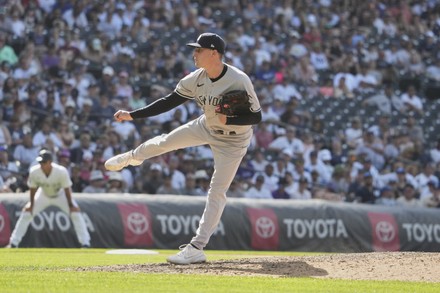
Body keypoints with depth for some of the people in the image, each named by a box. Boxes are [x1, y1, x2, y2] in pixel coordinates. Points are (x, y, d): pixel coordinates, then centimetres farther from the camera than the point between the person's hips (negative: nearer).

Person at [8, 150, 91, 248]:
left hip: (60, 195, -2)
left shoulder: (62, 172, -35)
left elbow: (67, 189, -22)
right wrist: (31, 204, -6)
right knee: (27, 212, -7)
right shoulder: (34, 172, -30)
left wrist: (70, 205, -16)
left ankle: (85, 243, -13)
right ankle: (13, 243, 3)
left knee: (75, 212, -19)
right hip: (43, 195, 2)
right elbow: (32, 188, -13)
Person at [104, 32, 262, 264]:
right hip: (207, 127, 6)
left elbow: (256, 116, -28)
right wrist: (132, 115, -12)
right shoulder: (195, 79, -16)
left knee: (217, 192, -8)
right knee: (165, 141, 16)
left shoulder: (239, 80, -33)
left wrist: (227, 119, -41)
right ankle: (131, 158, 51)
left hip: (233, 140, -6)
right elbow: (169, 102, -9)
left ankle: (197, 248, -7)